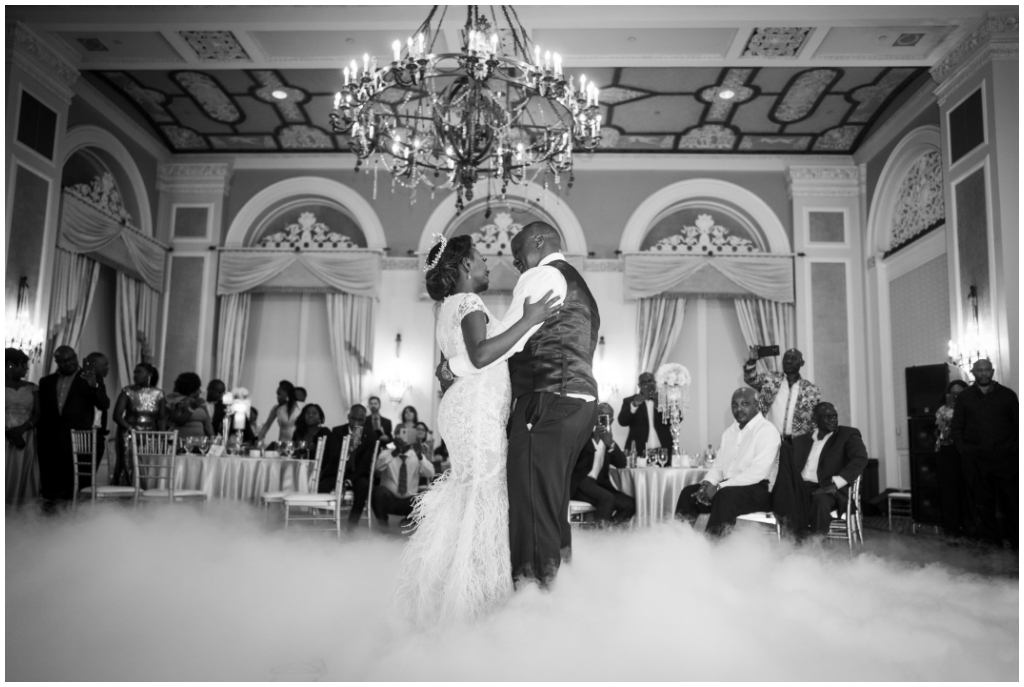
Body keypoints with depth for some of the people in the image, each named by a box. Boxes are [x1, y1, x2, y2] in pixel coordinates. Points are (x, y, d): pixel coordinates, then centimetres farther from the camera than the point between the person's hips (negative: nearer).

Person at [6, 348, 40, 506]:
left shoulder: (32, 388, 11)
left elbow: (38, 414, 5)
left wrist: (21, 428, -12)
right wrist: (9, 433, -15)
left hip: (26, 440, 2)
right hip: (5, 440, -2)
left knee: (21, 477, -1)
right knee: (5, 477, -7)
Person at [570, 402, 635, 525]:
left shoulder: (608, 438, 15)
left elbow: (622, 463, 2)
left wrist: (611, 444, -16)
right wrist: (594, 439, -21)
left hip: (599, 483, 6)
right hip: (580, 483, -6)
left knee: (630, 504, -12)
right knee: (607, 498, -31)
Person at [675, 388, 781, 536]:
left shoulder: (767, 430, -8)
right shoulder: (729, 431, 17)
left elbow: (758, 472, -20)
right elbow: (718, 466, 17)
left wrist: (719, 487, -22)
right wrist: (708, 483, -7)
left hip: (757, 490, -7)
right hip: (726, 488, 8)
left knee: (725, 495, -34)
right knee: (689, 492, -9)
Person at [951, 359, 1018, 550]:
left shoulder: (1007, 395, 9)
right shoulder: (964, 397, 9)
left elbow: (1017, 424, 9)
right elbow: (957, 427, 8)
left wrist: (1016, 449, -1)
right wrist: (963, 450, -1)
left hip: (1005, 456, 0)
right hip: (975, 460, 0)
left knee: (1011, 499, 1)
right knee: (982, 501, 3)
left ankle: (1015, 540, 12)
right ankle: (991, 540, 12)